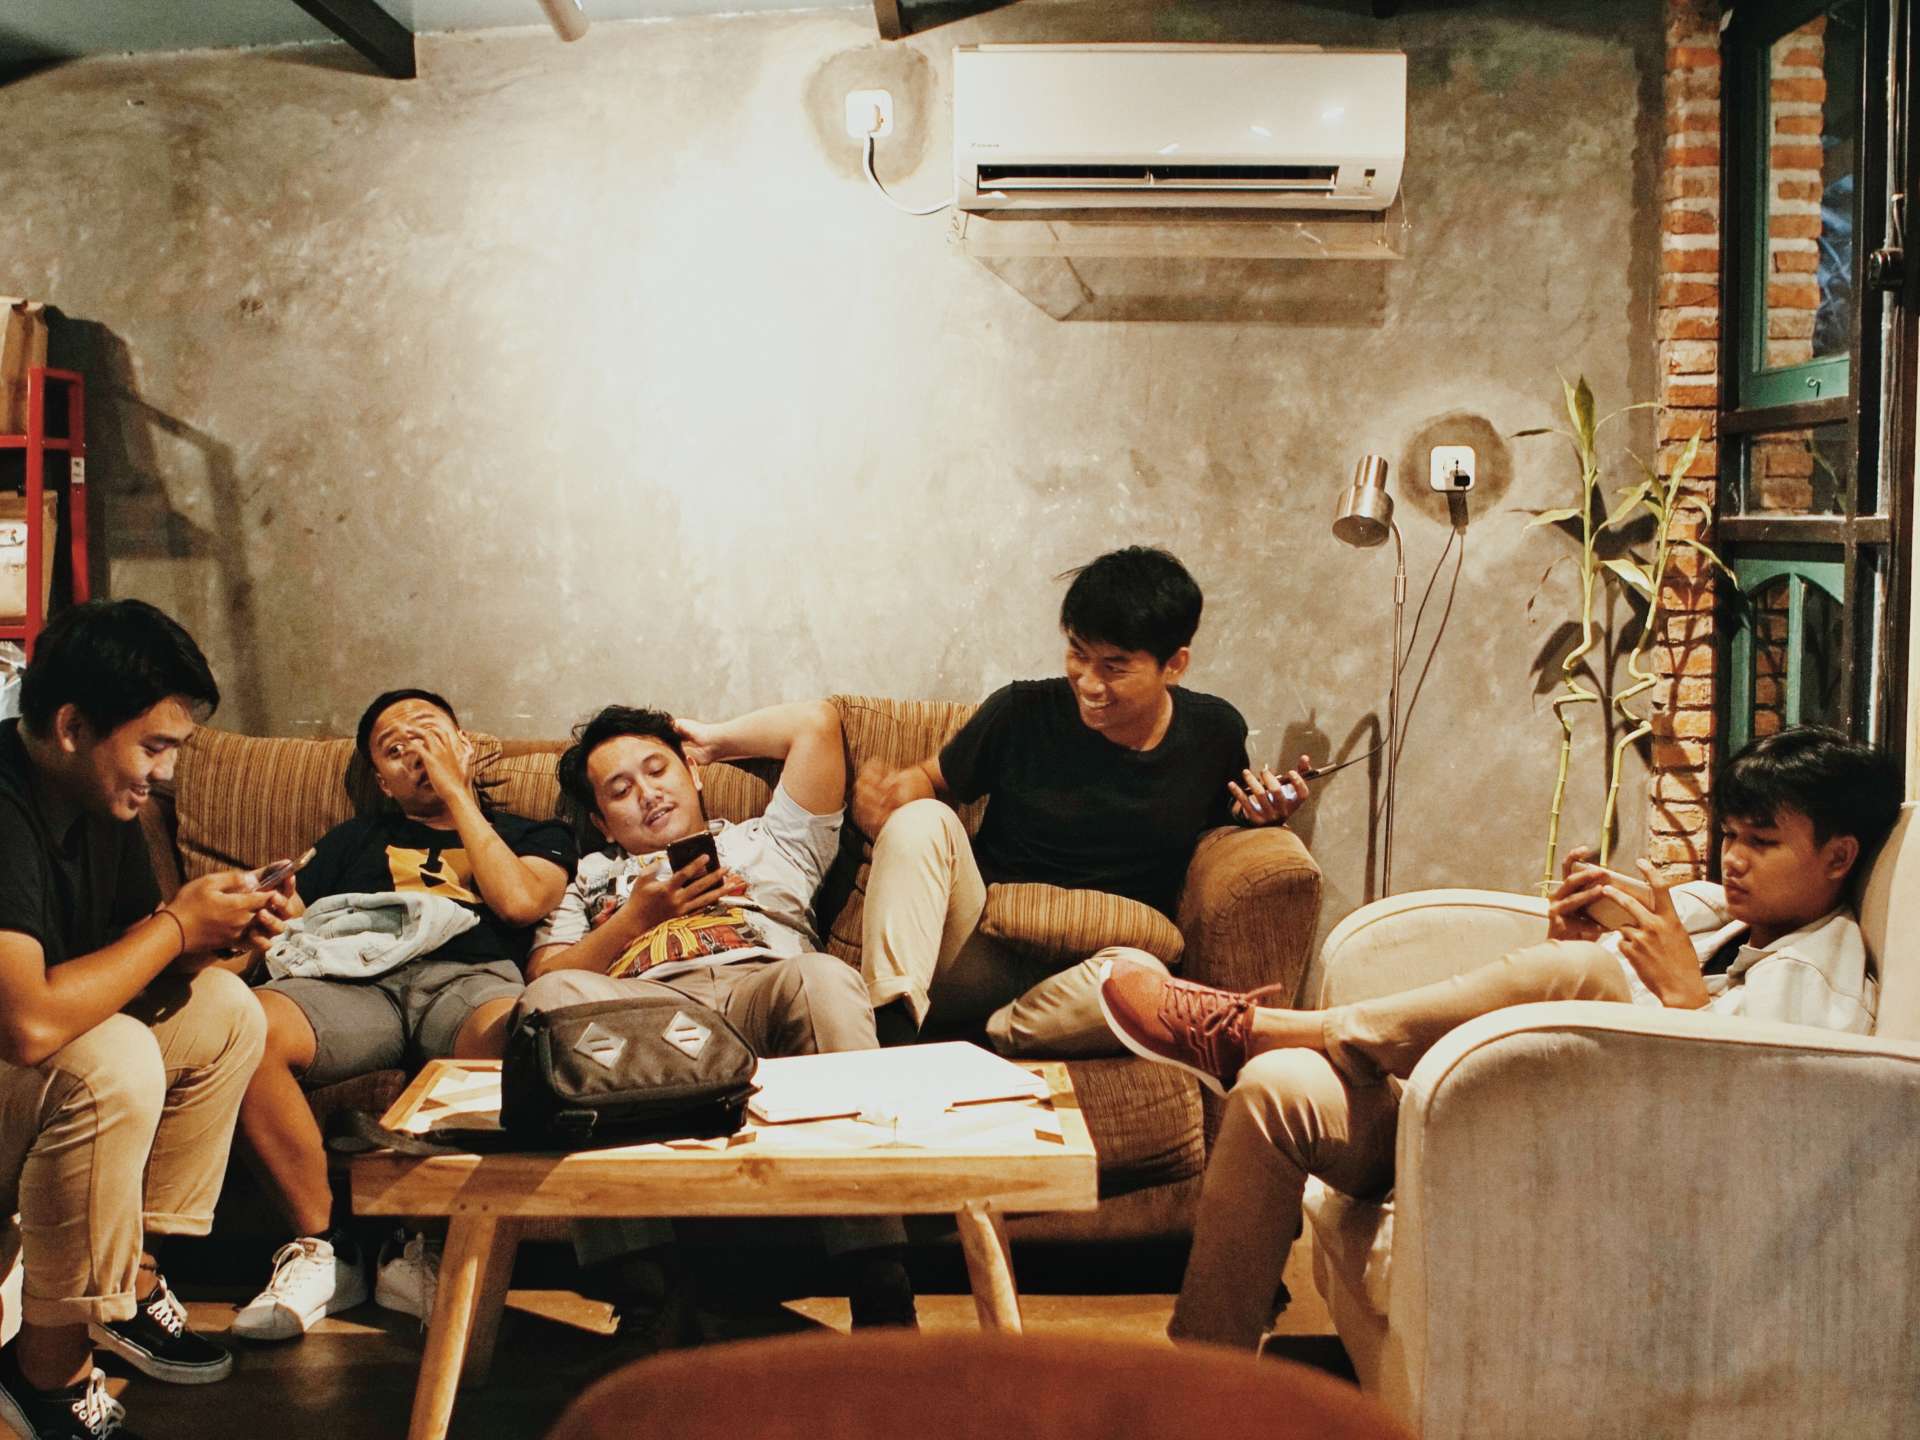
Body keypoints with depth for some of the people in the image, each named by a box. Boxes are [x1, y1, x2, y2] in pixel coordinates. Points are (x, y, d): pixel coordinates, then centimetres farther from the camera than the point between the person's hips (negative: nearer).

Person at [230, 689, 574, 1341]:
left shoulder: (536, 835, 28)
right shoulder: (356, 839, 36)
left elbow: (519, 900, 6)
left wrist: (457, 793, 15)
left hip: (473, 978, -2)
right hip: (357, 979, 2)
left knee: (514, 1028, -41)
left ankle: (431, 1248, -24)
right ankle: (322, 1248, -18)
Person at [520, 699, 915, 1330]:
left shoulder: (766, 842, 38)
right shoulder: (591, 876, 40)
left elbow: (816, 722, 29)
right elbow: (544, 972, 21)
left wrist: (714, 739, 41)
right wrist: (638, 917, 10)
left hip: (763, 987, 0)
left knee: (823, 976, -37)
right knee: (552, 997, -34)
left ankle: (878, 1279, -45)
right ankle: (639, 1277, -42)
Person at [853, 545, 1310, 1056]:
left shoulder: (1214, 732, -1)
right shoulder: (1022, 712, -5)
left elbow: (1225, 811, 19)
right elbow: (930, 780, 9)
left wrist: (1261, 812, -5)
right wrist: (886, 794, -16)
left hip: (1088, 977, 0)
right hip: (981, 952, 1)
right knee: (920, 819, -25)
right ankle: (891, 1033, -30)